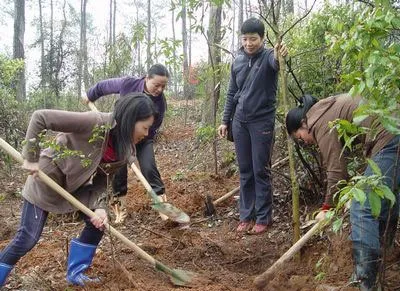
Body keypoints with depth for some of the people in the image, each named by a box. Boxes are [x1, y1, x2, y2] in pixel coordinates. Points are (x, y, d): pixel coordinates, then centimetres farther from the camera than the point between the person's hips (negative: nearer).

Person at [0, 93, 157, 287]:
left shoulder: (125, 150, -11)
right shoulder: (94, 123, -35)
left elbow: (101, 178, -3)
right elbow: (39, 117, -35)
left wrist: (99, 207, -20)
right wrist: (31, 158, -29)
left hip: (76, 185, 7)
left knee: (98, 223, 2)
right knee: (27, 238, -4)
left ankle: (75, 273, 19)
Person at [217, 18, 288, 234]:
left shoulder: (268, 57, -8)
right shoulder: (237, 62, 7)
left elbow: (275, 63, -34)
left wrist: (279, 57, -57)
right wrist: (225, 121, 11)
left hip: (262, 121, -5)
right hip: (240, 122, 5)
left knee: (261, 171, 0)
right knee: (245, 171, 10)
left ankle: (264, 217, 10)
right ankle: (246, 216, 18)